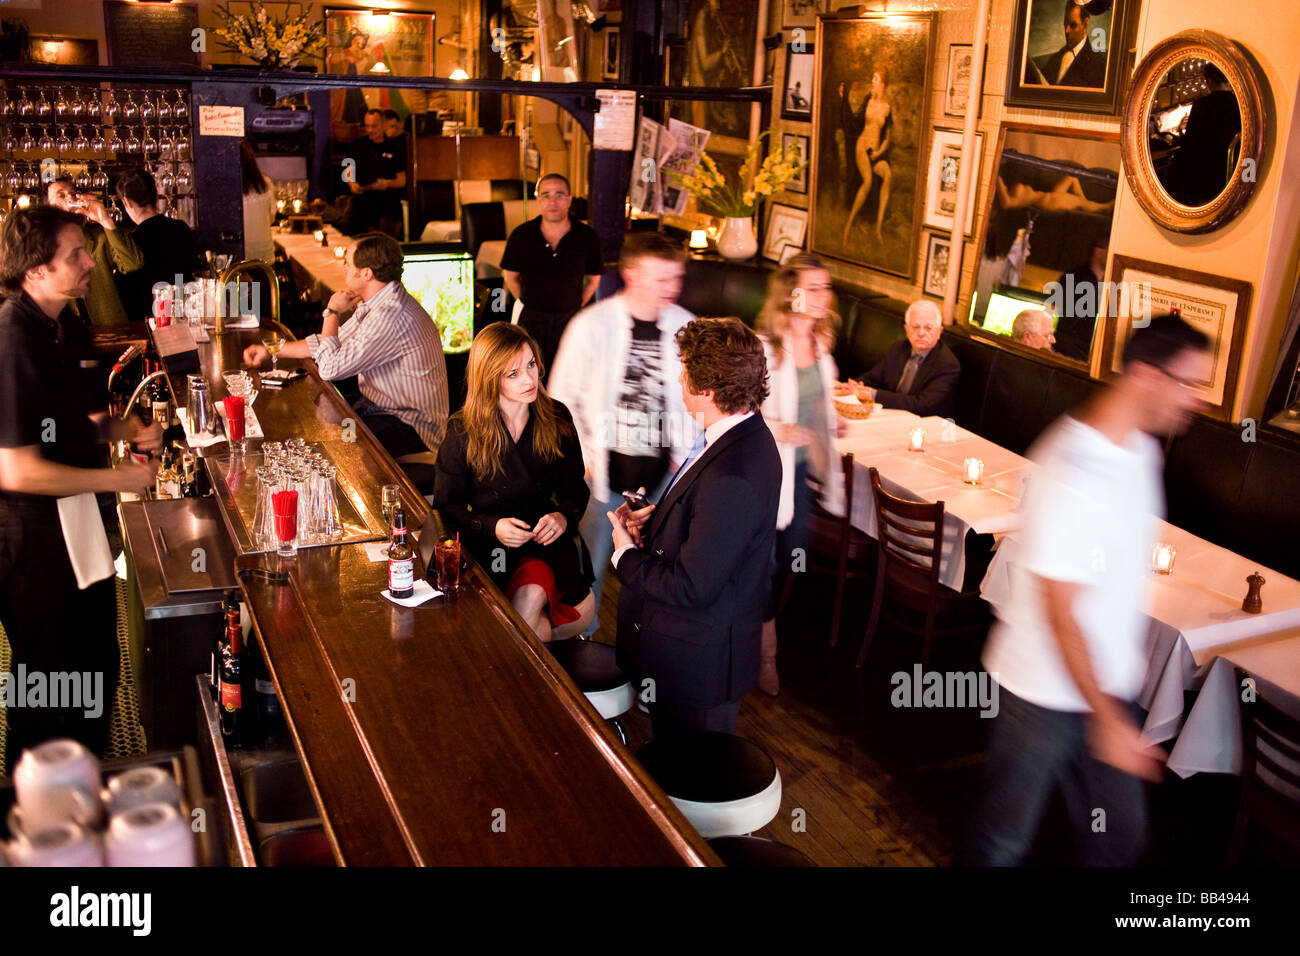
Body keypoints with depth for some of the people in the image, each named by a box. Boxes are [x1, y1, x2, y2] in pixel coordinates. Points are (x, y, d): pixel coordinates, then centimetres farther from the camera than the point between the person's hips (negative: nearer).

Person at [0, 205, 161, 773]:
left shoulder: (51, 327, 6)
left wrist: (116, 428, 2)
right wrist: (119, 478, -20)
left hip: (75, 525, 10)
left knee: (95, 666, 23)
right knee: (51, 686, 8)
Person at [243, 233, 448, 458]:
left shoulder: (390, 317, -27)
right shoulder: (375, 304, 7)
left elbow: (330, 368, -23)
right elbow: (330, 342, 21)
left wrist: (332, 312, -11)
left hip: (411, 428, -10)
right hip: (379, 406, 10)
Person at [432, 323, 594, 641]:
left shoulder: (557, 419, 4)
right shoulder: (463, 433, -2)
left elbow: (576, 490, 11)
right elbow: (446, 507, 1)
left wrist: (563, 516, -12)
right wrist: (492, 527, -17)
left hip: (546, 540, 2)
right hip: (489, 545, -2)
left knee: (532, 593, -30)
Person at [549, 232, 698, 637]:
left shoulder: (684, 326, -3)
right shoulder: (591, 326, -10)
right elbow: (562, 399, -3)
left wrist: (681, 454, 3)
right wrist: (582, 460, -6)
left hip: (661, 473, 2)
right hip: (606, 471, -2)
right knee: (589, 563, 10)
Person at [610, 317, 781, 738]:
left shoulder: (732, 477, -34)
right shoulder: (743, 433, -2)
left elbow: (691, 588, -29)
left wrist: (627, 554, -13)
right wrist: (657, 516, -1)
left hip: (696, 663, -9)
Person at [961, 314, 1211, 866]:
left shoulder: (1141, 448, 2)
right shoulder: (1072, 474, -27)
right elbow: (1061, 614, -24)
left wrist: (1135, 651, 19)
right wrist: (1108, 720, -21)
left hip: (1109, 682, 8)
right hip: (1047, 690, -8)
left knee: (1119, 840, 18)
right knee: (1004, 838, 11)